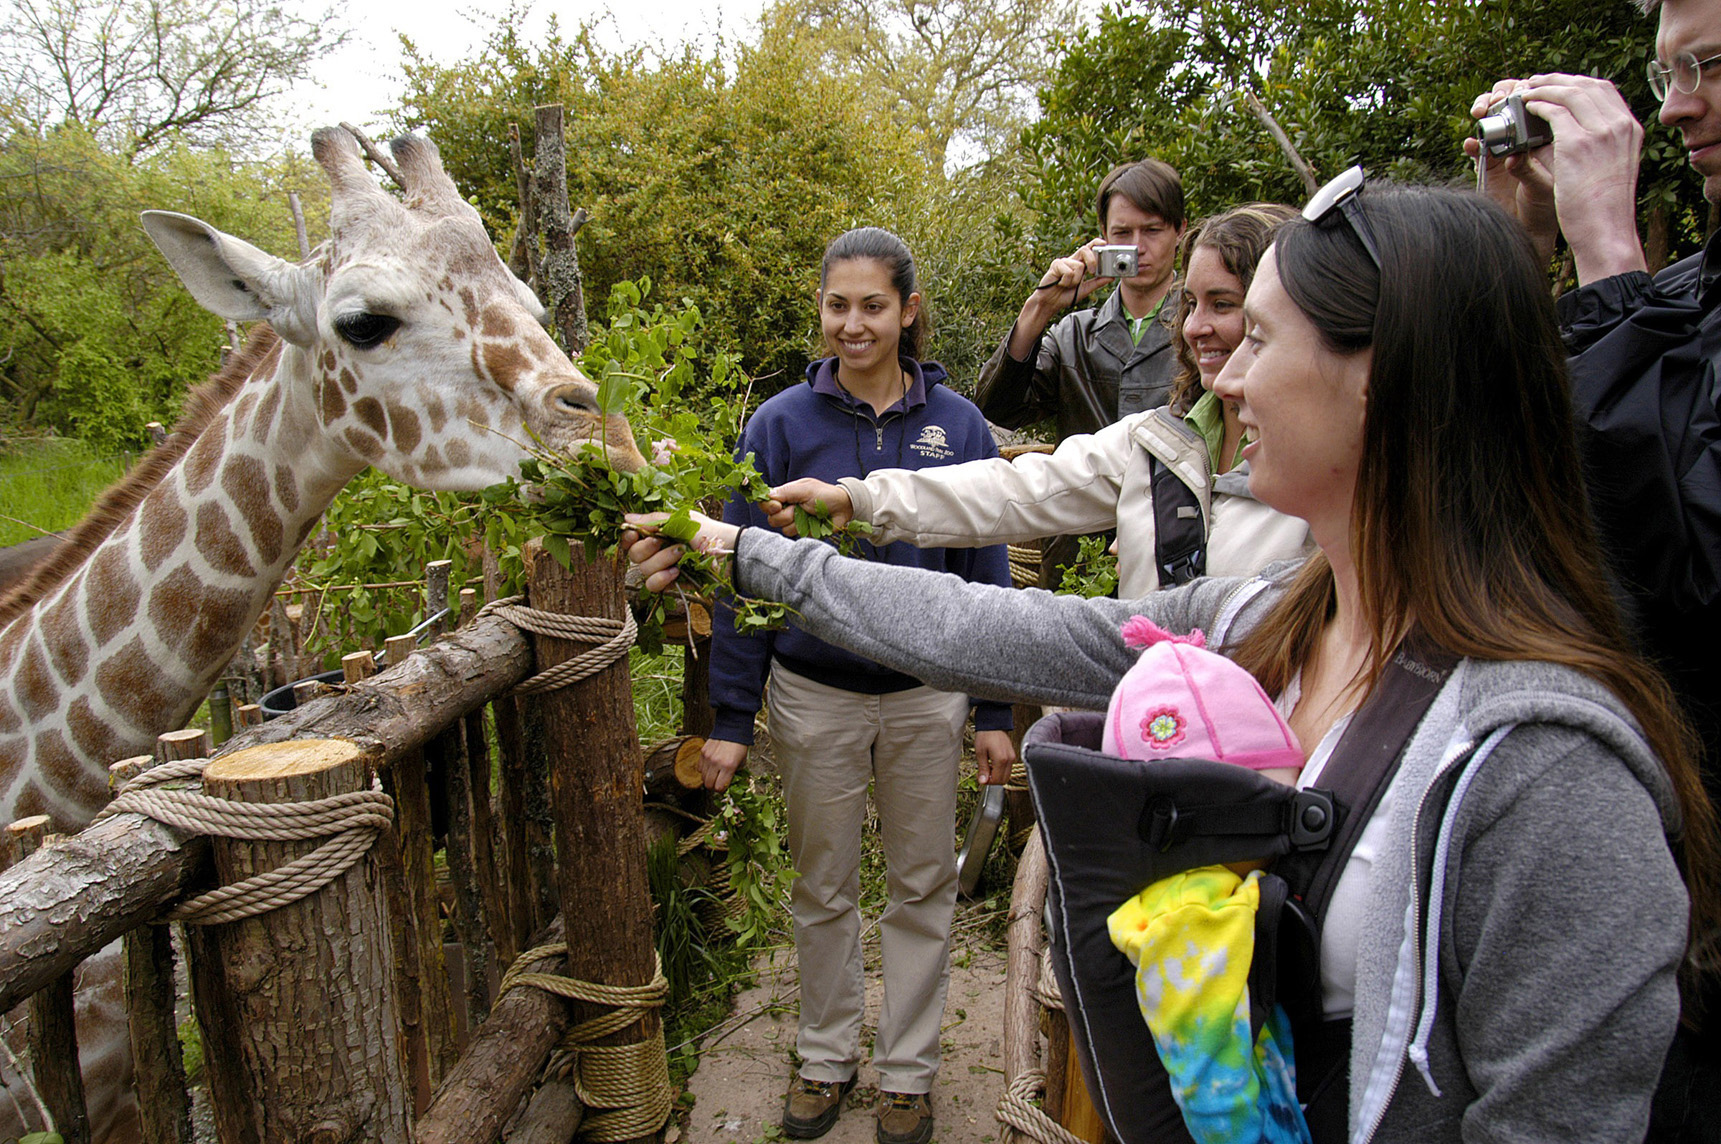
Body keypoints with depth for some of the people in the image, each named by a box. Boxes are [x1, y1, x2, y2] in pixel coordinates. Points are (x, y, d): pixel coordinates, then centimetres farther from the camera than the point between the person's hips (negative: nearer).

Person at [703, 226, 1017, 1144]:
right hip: (814, 696, 0)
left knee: (922, 892, 13)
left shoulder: (957, 423, -3)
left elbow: (987, 573, 1)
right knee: (823, 892, 16)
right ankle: (825, 1056, 37)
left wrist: (994, 711, 0)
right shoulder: (781, 424, -6)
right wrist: (729, 717, -6)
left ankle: (907, 1069, 33)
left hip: (926, 695, 1)